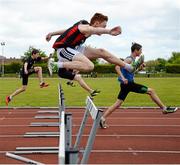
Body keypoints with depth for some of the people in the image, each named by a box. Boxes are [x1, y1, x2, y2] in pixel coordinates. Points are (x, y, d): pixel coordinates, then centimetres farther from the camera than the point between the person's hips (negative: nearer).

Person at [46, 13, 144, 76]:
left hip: (72, 48, 10)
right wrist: (109, 31, -66)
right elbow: (92, 30, -47)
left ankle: (130, 67, 11)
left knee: (101, 52, 5)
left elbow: (69, 30, 23)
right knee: (89, 66, -32)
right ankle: (56, 65, -24)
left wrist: (51, 34, 37)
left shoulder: (83, 26, 10)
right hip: (63, 49, -10)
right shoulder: (85, 26, -21)